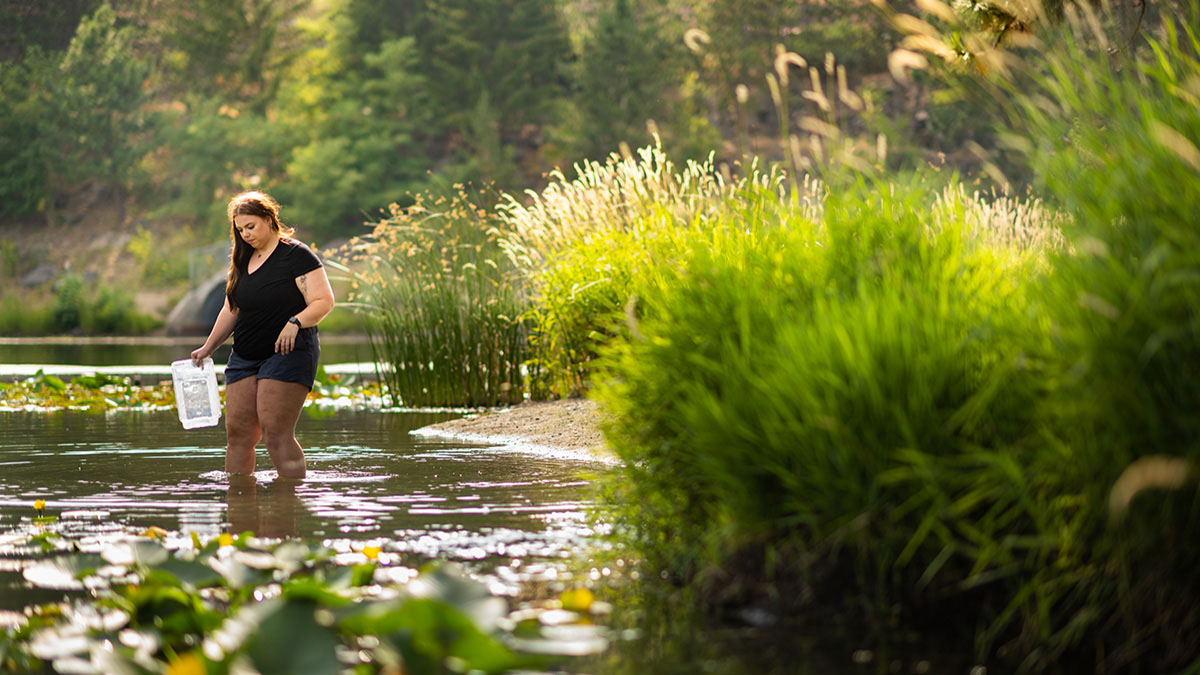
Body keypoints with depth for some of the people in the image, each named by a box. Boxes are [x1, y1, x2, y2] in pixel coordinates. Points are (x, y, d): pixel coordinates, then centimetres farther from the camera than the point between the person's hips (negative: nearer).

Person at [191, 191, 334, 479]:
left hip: (288, 353, -7)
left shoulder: (296, 255, -5)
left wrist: (295, 322, -27)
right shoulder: (243, 260, 17)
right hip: (244, 358, 7)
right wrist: (208, 347, 23)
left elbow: (324, 301, -12)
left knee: (276, 433, -16)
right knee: (238, 433, 0)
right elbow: (231, 310, 25)